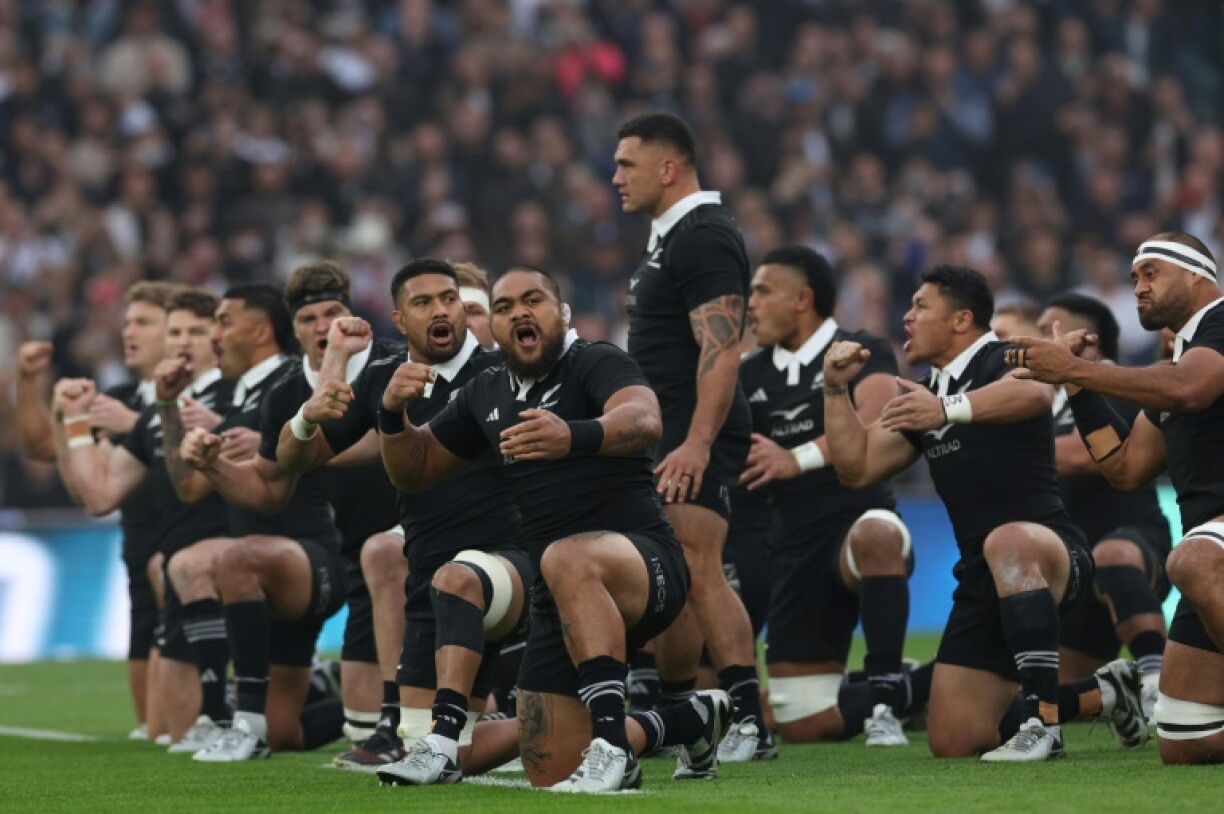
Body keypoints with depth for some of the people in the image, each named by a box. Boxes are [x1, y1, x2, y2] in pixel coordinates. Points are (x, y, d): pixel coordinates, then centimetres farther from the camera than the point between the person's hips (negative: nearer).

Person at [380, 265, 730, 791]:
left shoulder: (596, 364, -5)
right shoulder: (485, 396, 16)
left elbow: (645, 420, -27)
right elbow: (414, 470, 24)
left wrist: (574, 436, -48)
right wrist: (393, 413, 2)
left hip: (644, 565, -7)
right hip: (563, 603, 7)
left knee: (567, 560, -42)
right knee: (550, 769, 1)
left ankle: (613, 743, -42)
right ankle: (692, 720, 28)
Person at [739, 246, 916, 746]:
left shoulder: (862, 353, -2)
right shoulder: (751, 375, 16)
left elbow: (874, 423, -21)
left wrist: (799, 458, -32)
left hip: (859, 519, -5)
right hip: (796, 549, 5)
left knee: (876, 535, -44)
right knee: (803, 725, -2)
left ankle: (886, 699, -34)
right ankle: (912, 691, 25)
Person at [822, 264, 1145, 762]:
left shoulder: (1001, 361, -6)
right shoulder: (925, 395, 20)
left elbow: (1035, 391, -31)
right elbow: (857, 467, 21)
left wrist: (949, 408, -43)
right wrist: (836, 389, 11)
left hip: (1048, 551, -8)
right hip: (981, 580, 8)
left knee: (1006, 543, -45)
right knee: (953, 742, 3)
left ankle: (1042, 721, -41)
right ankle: (1101, 696, 24)